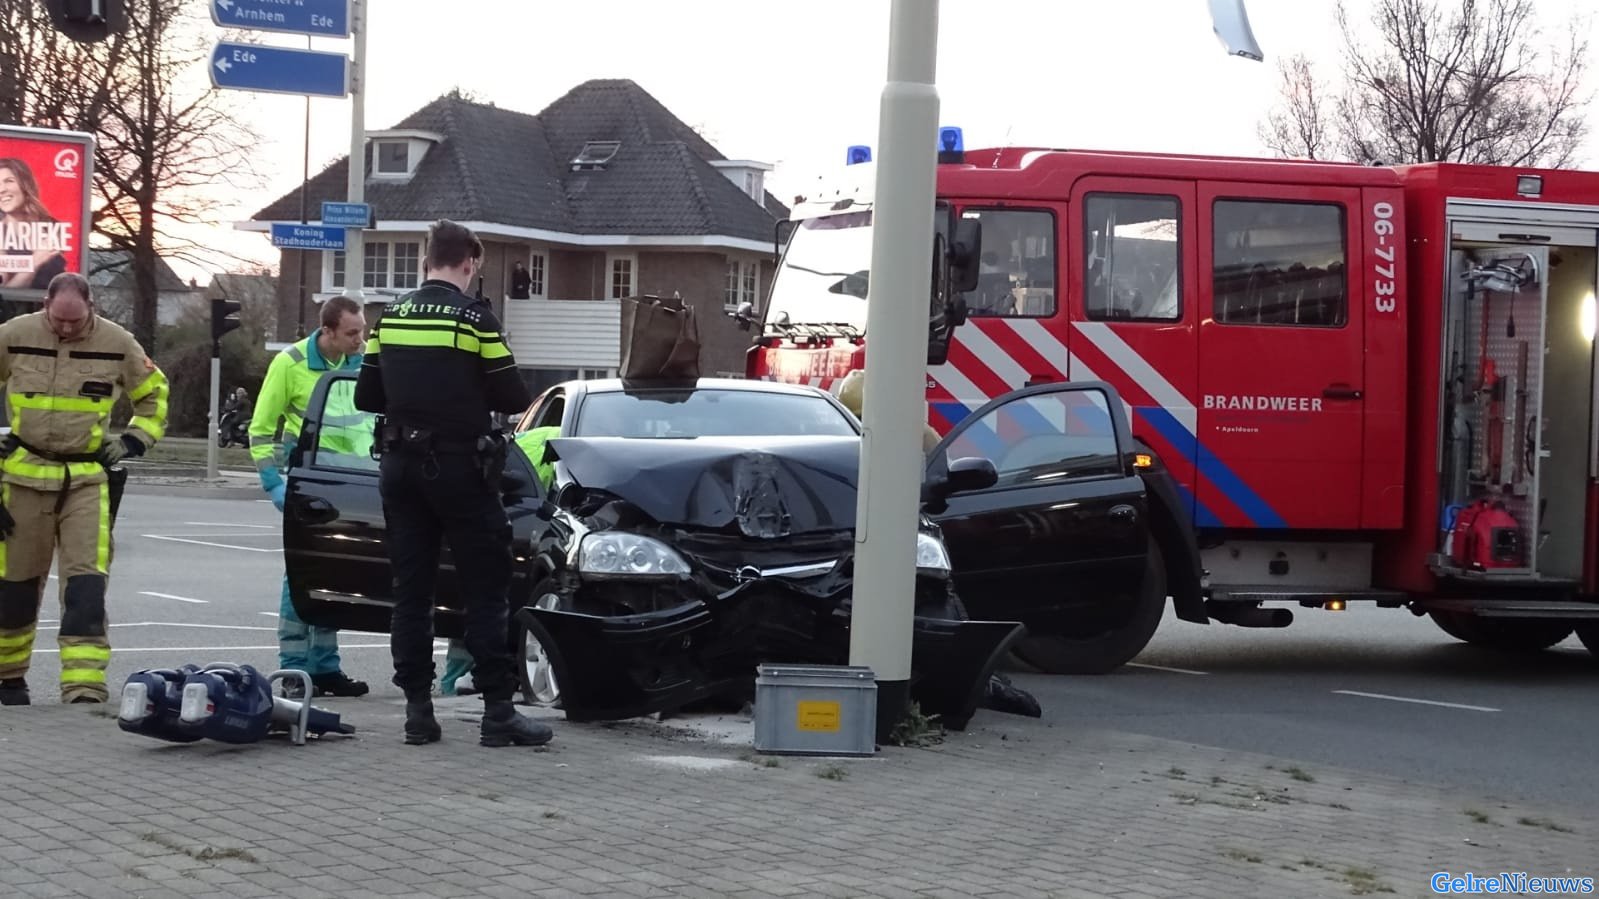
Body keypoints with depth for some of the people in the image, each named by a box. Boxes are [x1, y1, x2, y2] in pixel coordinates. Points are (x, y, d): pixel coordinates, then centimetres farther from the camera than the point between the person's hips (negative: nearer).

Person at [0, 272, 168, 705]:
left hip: (88, 477, 0)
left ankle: (85, 689, -14)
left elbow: (154, 392, 14)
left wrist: (134, 441, 4)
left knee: (86, 585, -11)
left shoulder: (117, 343, -3)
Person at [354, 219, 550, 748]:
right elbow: (512, 399, -8)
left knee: (411, 589, 8)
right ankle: (498, 711, -4)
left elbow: (366, 397, 9)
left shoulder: (391, 318, 6)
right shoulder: (475, 318, -10)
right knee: (486, 590, -1)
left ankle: (418, 709, 7)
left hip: (400, 467, 5)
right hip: (460, 466, -5)